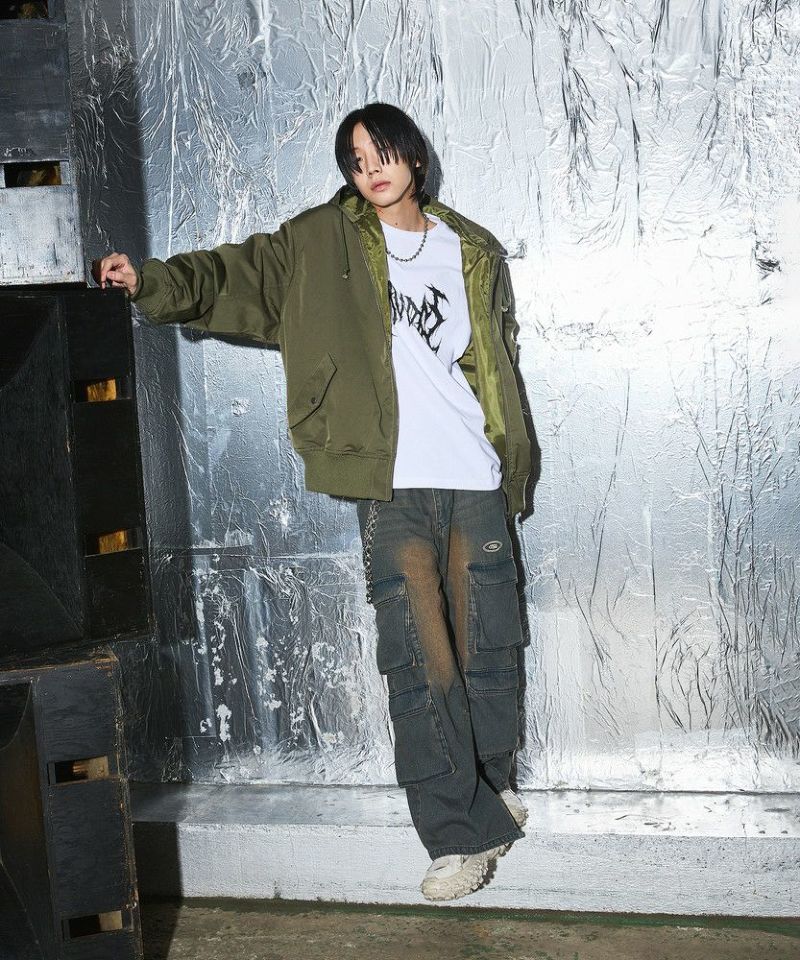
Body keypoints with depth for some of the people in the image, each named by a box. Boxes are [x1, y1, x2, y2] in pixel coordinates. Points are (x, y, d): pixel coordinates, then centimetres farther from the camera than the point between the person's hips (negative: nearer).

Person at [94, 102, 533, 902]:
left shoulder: (474, 252, 15)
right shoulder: (323, 243, 7)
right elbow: (235, 275, -4)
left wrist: (514, 465, 20)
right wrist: (150, 282, -20)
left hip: (476, 478, 3)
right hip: (391, 484, -3)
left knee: (488, 645, 10)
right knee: (418, 660, -7)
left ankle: (492, 787, 33)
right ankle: (460, 833, 2)